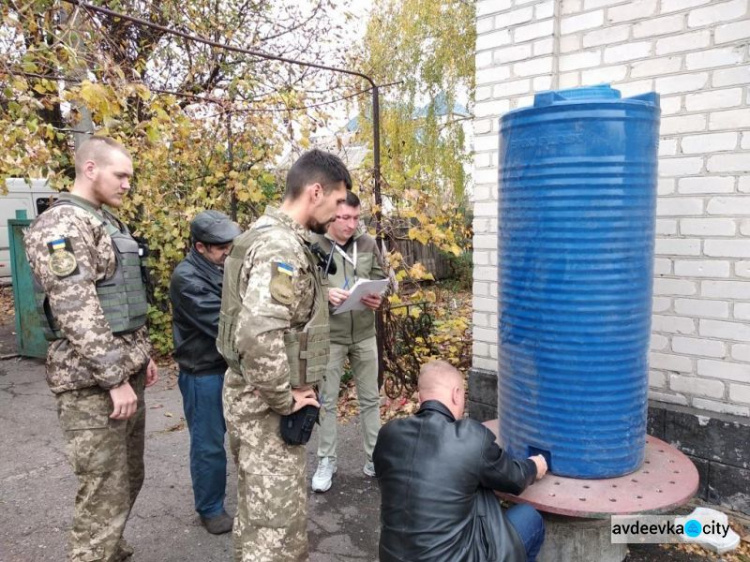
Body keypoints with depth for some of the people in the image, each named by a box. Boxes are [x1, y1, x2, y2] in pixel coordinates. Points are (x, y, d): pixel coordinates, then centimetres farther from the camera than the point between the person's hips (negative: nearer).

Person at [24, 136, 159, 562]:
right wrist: (114, 379, -21)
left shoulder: (109, 221, 15)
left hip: (126, 370, 9)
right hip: (93, 382, -9)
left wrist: (144, 353, 19)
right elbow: (78, 313, -22)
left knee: (129, 479, 19)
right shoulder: (62, 225, -14)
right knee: (105, 492, -1)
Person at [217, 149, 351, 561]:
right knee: (278, 514, 4)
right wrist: (285, 400, -21)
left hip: (261, 395, 10)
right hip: (266, 402, -10)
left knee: (260, 505, 25)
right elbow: (258, 335, -34)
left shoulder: (273, 235, 10)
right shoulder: (280, 246, -23)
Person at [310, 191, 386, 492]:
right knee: (326, 400, 10)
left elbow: (380, 278, 9)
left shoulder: (368, 243, 1)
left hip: (364, 334, 4)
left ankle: (375, 459, 29)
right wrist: (325, 293, -26)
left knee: (370, 398, 14)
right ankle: (326, 462, 26)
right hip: (328, 336, -3)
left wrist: (378, 297, -11)